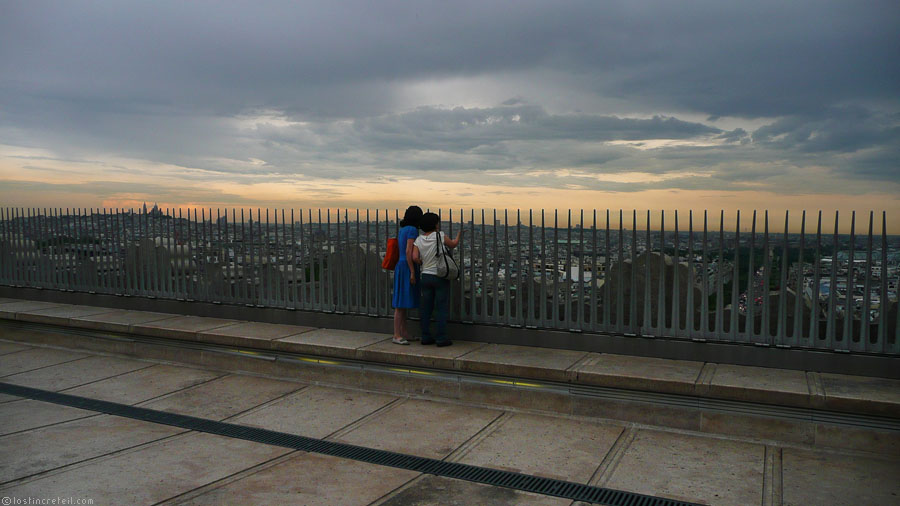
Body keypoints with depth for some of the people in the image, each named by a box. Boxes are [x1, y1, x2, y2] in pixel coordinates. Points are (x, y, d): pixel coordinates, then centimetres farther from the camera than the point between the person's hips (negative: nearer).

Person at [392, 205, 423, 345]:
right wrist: (412, 272, -18)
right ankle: (397, 336, -9)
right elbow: (408, 252, -18)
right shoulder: (412, 230, -12)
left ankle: (405, 333, 17)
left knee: (404, 302, 11)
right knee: (401, 303, -9)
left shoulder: (402, 230, 16)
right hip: (407, 269, -10)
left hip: (401, 267, 10)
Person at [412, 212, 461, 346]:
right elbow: (453, 245, 7)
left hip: (426, 276, 5)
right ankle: (441, 338, 2)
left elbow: (415, 257, -9)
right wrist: (458, 235, 25)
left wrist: (423, 263, 11)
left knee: (426, 308, 10)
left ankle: (426, 337, 14)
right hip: (440, 277, -5)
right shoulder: (440, 236, -9)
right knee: (441, 308, 0)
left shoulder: (419, 240, 1)